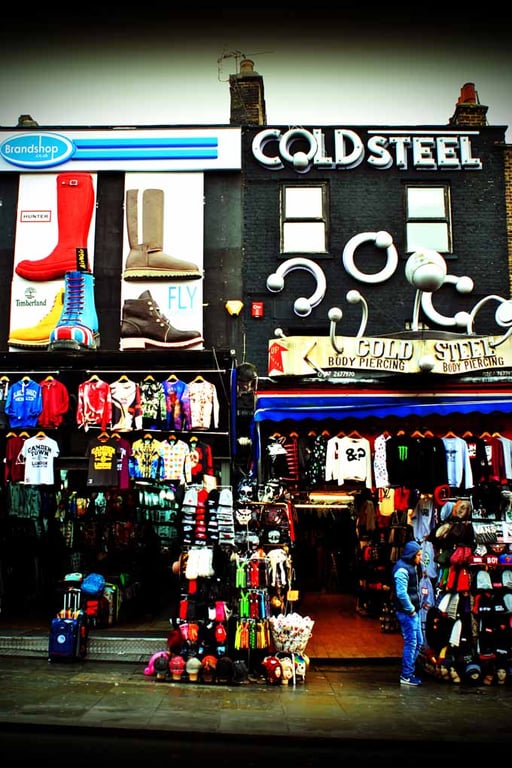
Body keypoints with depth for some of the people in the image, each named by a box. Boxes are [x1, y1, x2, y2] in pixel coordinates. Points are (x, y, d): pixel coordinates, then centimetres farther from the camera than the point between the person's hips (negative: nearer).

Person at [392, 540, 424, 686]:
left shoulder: (412, 566, 12)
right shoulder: (402, 569, -19)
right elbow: (401, 593, -24)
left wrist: (416, 607, 8)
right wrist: (410, 610, -16)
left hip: (413, 610, 10)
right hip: (406, 612, -10)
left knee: (418, 641, 15)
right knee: (411, 643, -4)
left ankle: (410, 671, 26)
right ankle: (406, 676, 6)